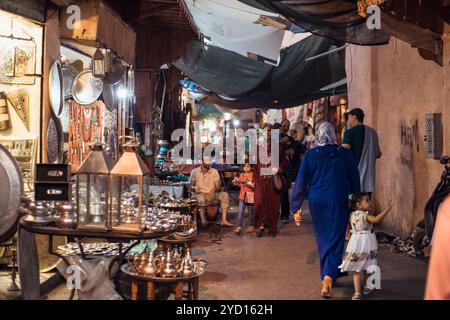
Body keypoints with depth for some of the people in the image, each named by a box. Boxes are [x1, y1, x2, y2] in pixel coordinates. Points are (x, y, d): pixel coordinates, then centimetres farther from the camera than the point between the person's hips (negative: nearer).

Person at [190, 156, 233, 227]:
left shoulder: (214, 171, 7)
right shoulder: (194, 171, 4)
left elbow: (217, 185, 0)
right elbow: (191, 184, 5)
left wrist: (218, 187, -25)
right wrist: (194, 188, -18)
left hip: (212, 194, 3)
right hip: (200, 194, -3)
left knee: (224, 195, -23)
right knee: (201, 198, -39)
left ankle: (224, 220, -28)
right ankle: (203, 221, -41)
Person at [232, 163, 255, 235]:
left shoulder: (253, 175, -4)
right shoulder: (241, 175, 11)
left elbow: (254, 185, -11)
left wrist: (247, 183, -21)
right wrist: (236, 182, 2)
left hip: (250, 196, -4)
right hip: (242, 195, 4)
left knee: (251, 212, 7)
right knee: (240, 211, -7)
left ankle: (252, 226, 23)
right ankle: (239, 227, -11)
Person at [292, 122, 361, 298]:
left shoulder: (311, 155, -1)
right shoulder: (346, 154, -1)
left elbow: (301, 181, -2)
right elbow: (355, 181, 5)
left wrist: (297, 206, 3)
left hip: (317, 201, 2)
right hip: (338, 201, -1)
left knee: (323, 239, 17)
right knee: (335, 240, 0)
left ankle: (326, 275, 29)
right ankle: (329, 277, -17)